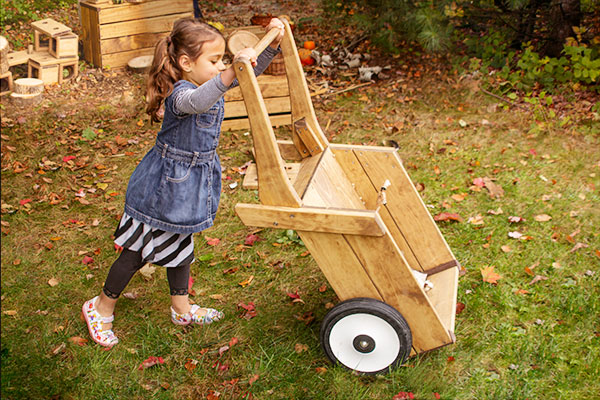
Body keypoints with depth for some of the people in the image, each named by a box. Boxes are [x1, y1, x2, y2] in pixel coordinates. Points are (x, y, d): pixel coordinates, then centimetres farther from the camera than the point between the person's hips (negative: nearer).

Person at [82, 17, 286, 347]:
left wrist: (273, 43, -10)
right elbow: (195, 102, -55)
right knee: (140, 250, 6)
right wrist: (231, 73, -69)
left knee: (180, 242, 23)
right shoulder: (180, 93, -30)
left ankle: (182, 308, 40)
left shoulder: (211, 82, -3)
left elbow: (251, 71, 6)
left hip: (192, 181, 9)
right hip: (167, 183, -9)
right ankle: (101, 308, 25)